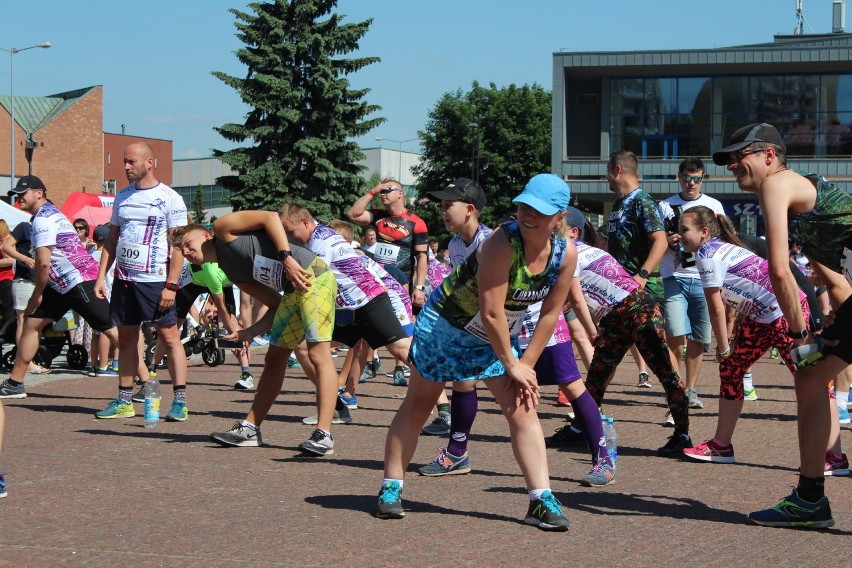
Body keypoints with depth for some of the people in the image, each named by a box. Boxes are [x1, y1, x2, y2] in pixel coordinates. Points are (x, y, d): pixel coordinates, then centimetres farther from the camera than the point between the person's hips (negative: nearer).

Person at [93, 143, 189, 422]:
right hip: (123, 279, 6)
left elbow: (178, 245, -9)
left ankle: (180, 401, -2)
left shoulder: (169, 198, -6)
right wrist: (101, 276, 6)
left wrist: (171, 285, -15)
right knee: (126, 339, 9)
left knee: (169, 337, -4)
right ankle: (124, 401, 15)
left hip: (155, 281, -6)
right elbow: (112, 239, 16)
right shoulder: (122, 197, 12)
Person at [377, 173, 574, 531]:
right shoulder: (503, 242, -32)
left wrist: (527, 363, -7)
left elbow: (550, 312, -5)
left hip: (496, 338, 5)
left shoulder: (566, 254, -15)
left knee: (523, 409, -5)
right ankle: (390, 490, 14)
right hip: (446, 323, -5)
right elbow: (491, 312, -30)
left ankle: (542, 500, -6)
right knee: (418, 405, 3)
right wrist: (511, 365, -21)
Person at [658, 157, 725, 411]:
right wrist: (667, 242, -11)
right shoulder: (665, 206, 10)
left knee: (698, 339, 4)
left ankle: (691, 390, 15)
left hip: (704, 279, 1)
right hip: (673, 279, -1)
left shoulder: (714, 206, 13)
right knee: (675, 335, -15)